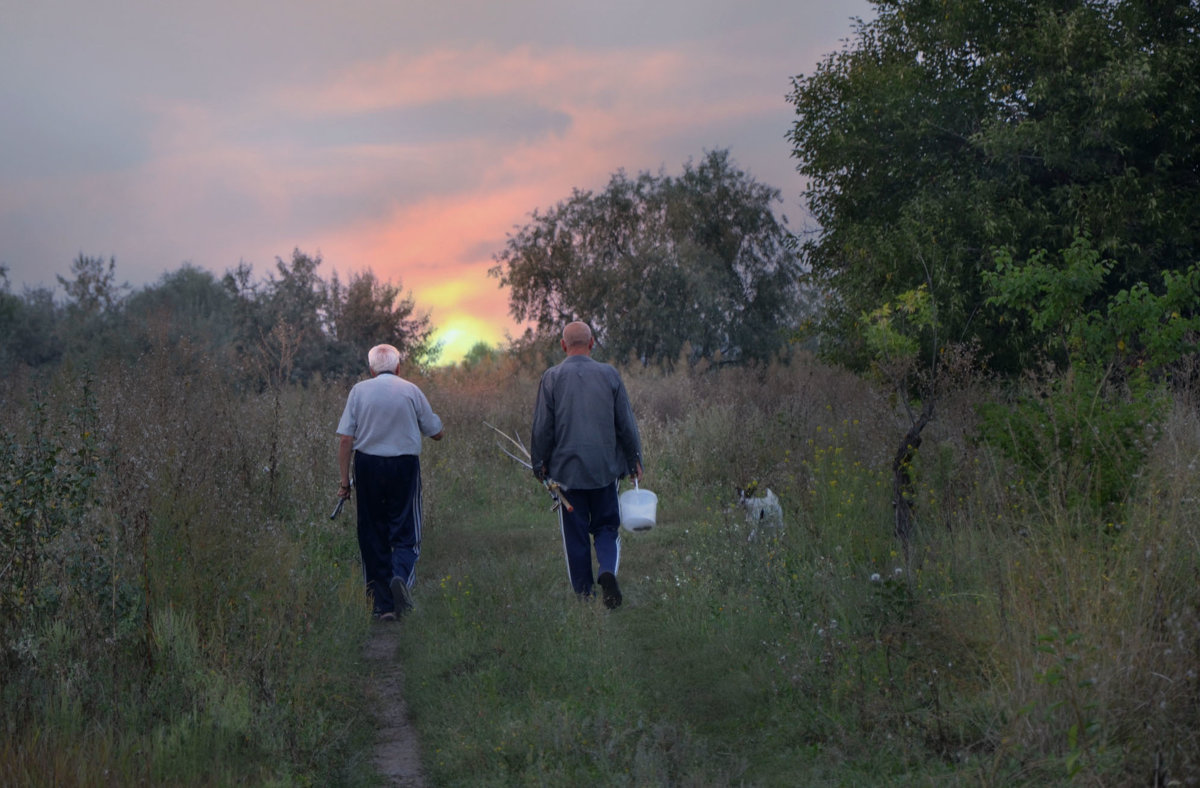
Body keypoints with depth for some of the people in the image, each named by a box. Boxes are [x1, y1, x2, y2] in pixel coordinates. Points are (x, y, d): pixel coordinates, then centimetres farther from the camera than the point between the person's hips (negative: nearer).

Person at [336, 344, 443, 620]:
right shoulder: (411, 390, 2)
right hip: (405, 465, -1)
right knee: (405, 532, 5)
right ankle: (401, 575, -25)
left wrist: (344, 480, 1)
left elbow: (345, 439, -3)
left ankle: (383, 604, 8)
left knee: (373, 536, 8)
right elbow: (436, 433, 9)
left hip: (368, 465, 1)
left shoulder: (359, 391, 2)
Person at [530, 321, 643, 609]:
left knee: (575, 533, 6)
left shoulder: (551, 378, -4)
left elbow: (542, 428, -2)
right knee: (606, 526, 11)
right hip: (605, 467, 1)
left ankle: (584, 594, 6)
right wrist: (634, 460, 13)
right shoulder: (609, 375, 0)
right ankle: (608, 570, -16)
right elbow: (626, 423, 3)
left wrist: (539, 464, 9)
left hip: (566, 468, -1)